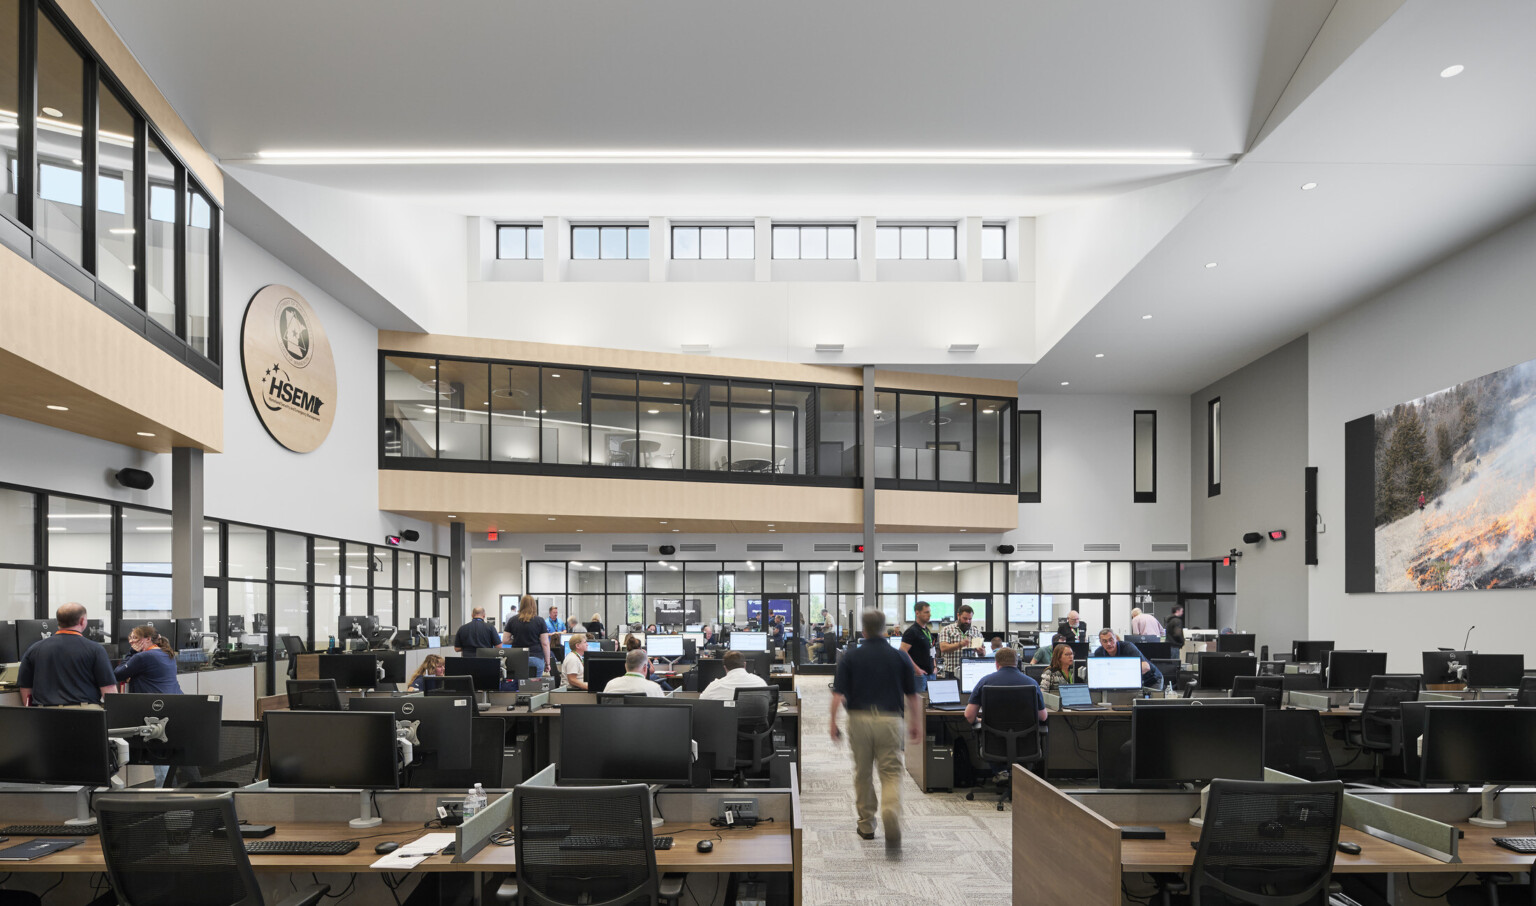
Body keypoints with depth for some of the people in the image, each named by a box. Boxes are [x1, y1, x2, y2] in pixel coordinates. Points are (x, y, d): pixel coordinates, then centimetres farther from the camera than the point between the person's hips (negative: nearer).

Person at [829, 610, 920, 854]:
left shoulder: (850, 657, 0)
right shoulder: (900, 657, 3)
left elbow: (838, 694, -6)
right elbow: (912, 696, 7)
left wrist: (833, 723, 3)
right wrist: (916, 723, 19)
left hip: (859, 719, 1)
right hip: (890, 719, 0)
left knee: (863, 774, 17)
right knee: (891, 774, 1)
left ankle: (866, 825, 28)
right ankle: (891, 818, -25)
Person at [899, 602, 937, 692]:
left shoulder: (928, 631, 16)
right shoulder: (911, 631, -11)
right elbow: (903, 652, -19)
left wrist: (933, 666, 13)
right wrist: (917, 669, -19)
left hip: (930, 673, 8)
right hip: (919, 674, -8)